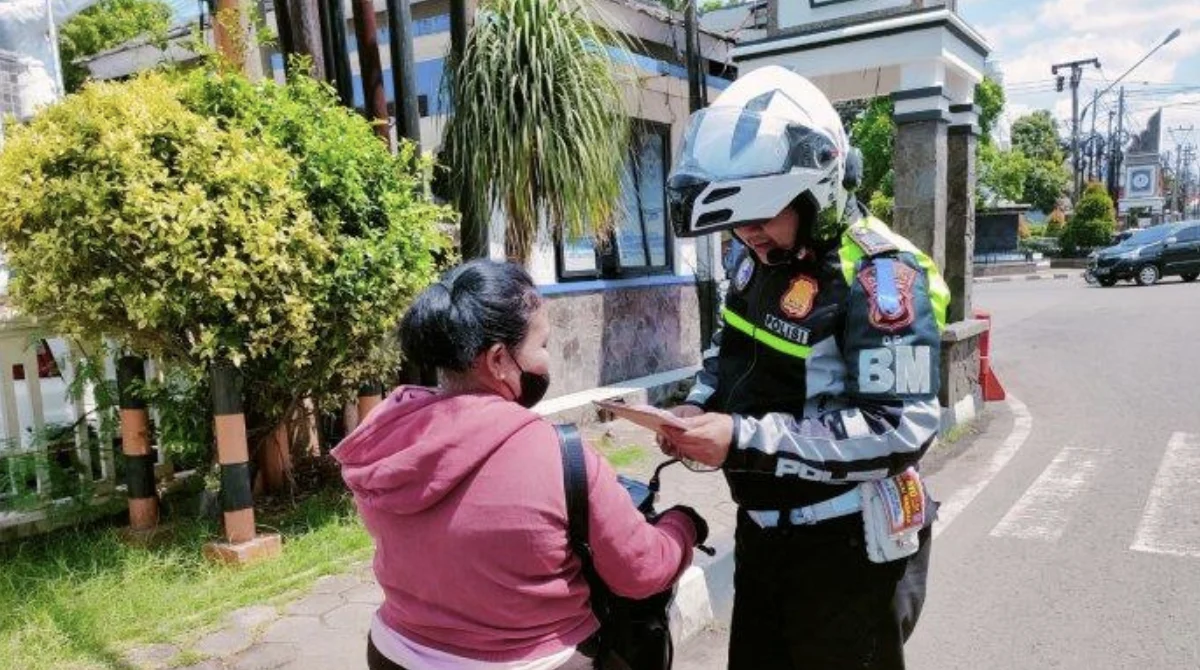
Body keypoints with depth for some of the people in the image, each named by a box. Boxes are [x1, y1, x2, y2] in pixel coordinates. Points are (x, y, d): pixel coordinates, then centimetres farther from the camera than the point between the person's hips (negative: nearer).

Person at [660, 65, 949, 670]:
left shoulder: (878, 273, -22)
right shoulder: (761, 257, 4)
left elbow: (902, 429, -28)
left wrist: (745, 440, -30)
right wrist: (698, 410, -3)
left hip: (846, 550, -7)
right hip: (761, 530, 8)